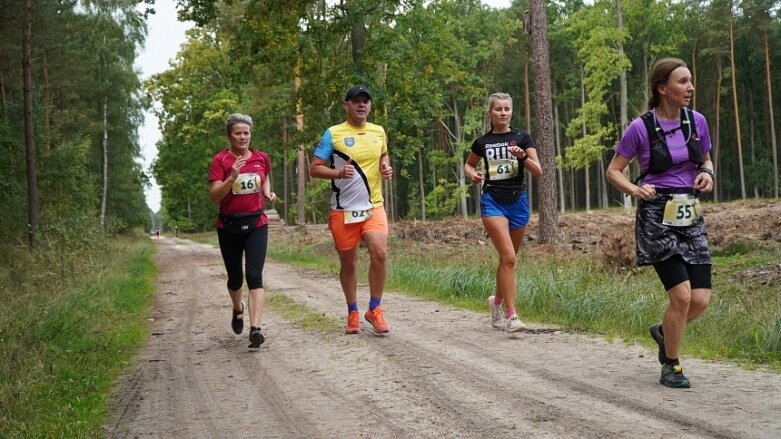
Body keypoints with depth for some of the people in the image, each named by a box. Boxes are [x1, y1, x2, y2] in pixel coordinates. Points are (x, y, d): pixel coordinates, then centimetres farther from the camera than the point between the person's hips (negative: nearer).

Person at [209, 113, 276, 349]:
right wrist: (232, 178, -30)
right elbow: (214, 196, -15)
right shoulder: (220, 159, -7)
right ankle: (238, 309, 45)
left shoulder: (261, 157, 3)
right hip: (228, 225, -1)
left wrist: (268, 193, 5)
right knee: (235, 277, 13)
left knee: (254, 275, -14)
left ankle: (255, 328, -20)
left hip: (256, 223, 1)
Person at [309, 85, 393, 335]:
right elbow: (314, 169, -5)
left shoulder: (379, 132, 8)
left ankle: (374, 310, -1)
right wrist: (338, 173, -23)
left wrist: (386, 167, 4)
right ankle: (353, 314, 24)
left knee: (380, 253, -17)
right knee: (348, 263, 7)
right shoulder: (333, 134, -4)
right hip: (343, 210, -2)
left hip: (373, 207, 2)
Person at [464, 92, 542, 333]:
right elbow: (468, 164, 23)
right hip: (492, 201, -2)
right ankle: (511, 315, -15)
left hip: (518, 200, 2)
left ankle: (496, 301, 37)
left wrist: (523, 156, -20)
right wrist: (472, 173, 1)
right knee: (508, 257, -17)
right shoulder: (482, 142, 5)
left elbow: (538, 171, -3)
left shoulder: (522, 138, 3)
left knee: (508, 258, 12)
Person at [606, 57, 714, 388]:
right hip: (657, 217, -5)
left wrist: (707, 174, -1)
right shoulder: (640, 128, -8)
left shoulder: (697, 121, 4)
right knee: (682, 295, -14)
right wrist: (634, 189, -18)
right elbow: (613, 171, 0)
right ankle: (671, 367, 8)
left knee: (701, 299, -3)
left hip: (691, 217, 5)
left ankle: (664, 332, 30)